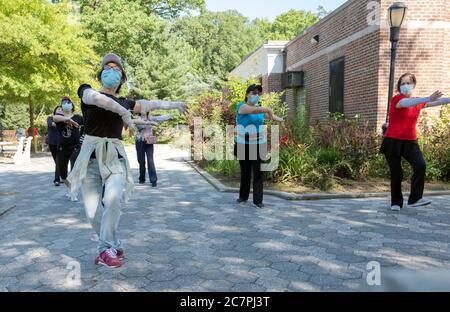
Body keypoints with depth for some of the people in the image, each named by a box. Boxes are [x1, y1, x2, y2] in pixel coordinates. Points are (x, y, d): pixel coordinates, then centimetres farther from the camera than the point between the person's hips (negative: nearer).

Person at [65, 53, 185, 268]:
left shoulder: (125, 103, 16)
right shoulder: (86, 92, 6)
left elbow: (151, 104, 27)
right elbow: (97, 98, -18)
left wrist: (174, 104, 36)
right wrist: (124, 113, -13)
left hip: (114, 157, 1)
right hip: (91, 156, -1)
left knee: (113, 198, -26)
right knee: (92, 211, -5)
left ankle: (107, 248, -9)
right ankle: (114, 247, 16)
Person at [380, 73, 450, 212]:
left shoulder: (418, 102, 11)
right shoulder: (397, 99, -8)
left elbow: (438, 102, 6)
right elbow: (408, 103, -29)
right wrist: (428, 98, -43)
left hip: (410, 142, 4)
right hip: (393, 142, -4)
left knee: (420, 165, -19)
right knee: (396, 173, 2)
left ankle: (415, 198, -9)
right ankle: (396, 203, 20)